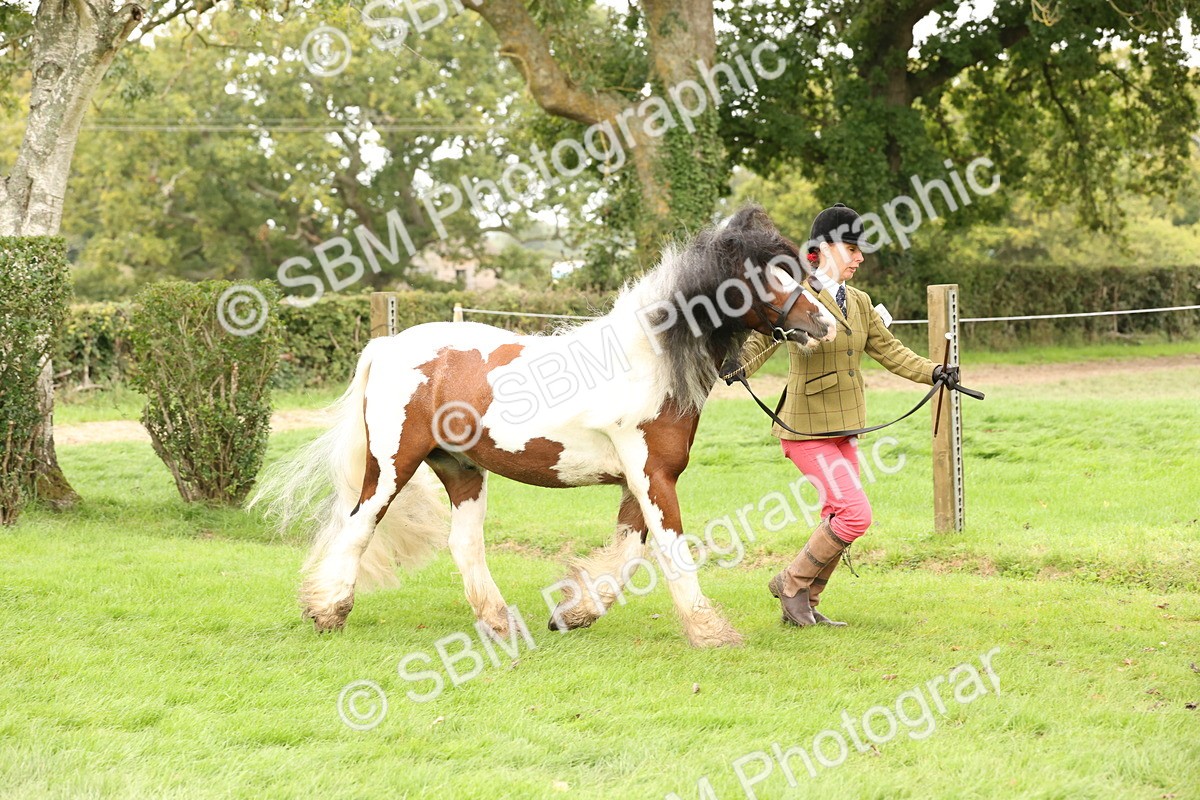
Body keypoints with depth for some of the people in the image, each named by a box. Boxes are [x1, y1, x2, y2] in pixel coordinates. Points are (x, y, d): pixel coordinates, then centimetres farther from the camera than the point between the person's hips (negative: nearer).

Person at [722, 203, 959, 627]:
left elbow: (888, 349, 16)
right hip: (806, 429, -8)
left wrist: (933, 372, 5)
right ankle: (792, 582, 2)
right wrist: (738, 365, -41)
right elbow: (762, 338, -21)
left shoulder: (859, 303, 12)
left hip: (843, 428, 8)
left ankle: (804, 606, 22)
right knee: (856, 514, -15)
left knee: (836, 520, 10)